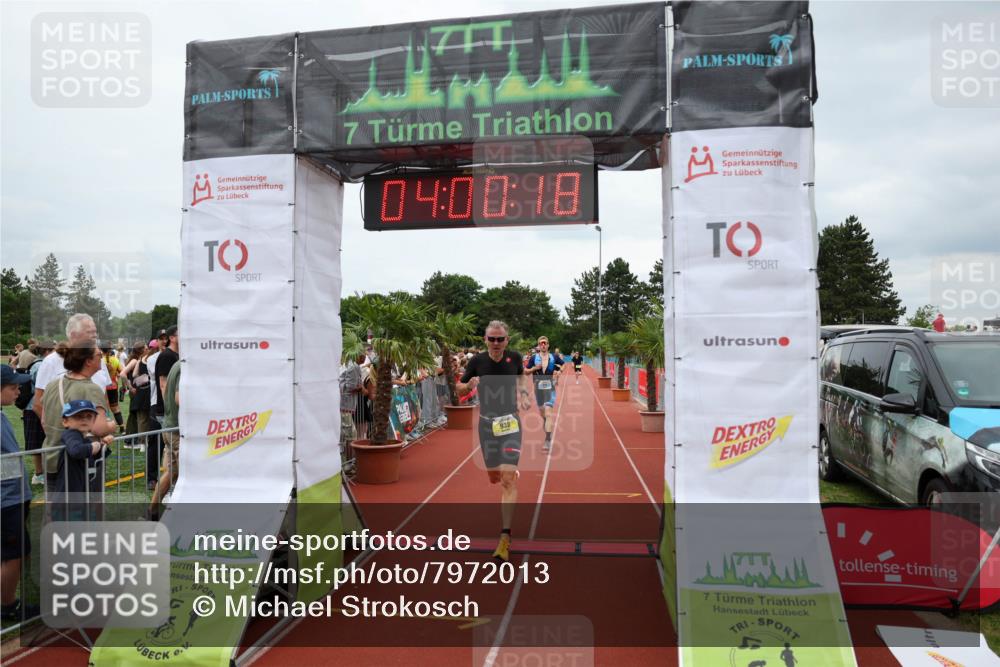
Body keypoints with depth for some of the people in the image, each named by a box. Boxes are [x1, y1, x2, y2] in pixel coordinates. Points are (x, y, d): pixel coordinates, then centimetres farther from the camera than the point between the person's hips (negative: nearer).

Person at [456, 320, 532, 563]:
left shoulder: (514, 357, -4)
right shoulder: (477, 361, -7)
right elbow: (459, 390, 2)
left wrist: (525, 392, 5)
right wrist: (468, 385, -19)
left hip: (510, 422, -2)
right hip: (487, 423, 2)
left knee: (508, 479, -13)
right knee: (494, 477, 14)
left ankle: (505, 537, -12)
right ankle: (513, 473, 53)